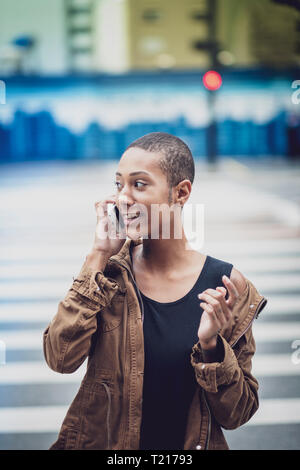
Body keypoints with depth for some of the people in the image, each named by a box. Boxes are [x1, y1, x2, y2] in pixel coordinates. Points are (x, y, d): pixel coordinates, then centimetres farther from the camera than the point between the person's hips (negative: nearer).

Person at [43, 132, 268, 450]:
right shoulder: (108, 272, -5)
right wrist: (100, 256, -17)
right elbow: (60, 358, -18)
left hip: (190, 445, -1)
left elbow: (237, 414, -5)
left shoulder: (224, 287, -10)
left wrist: (211, 344, -23)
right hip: (100, 442, 1)